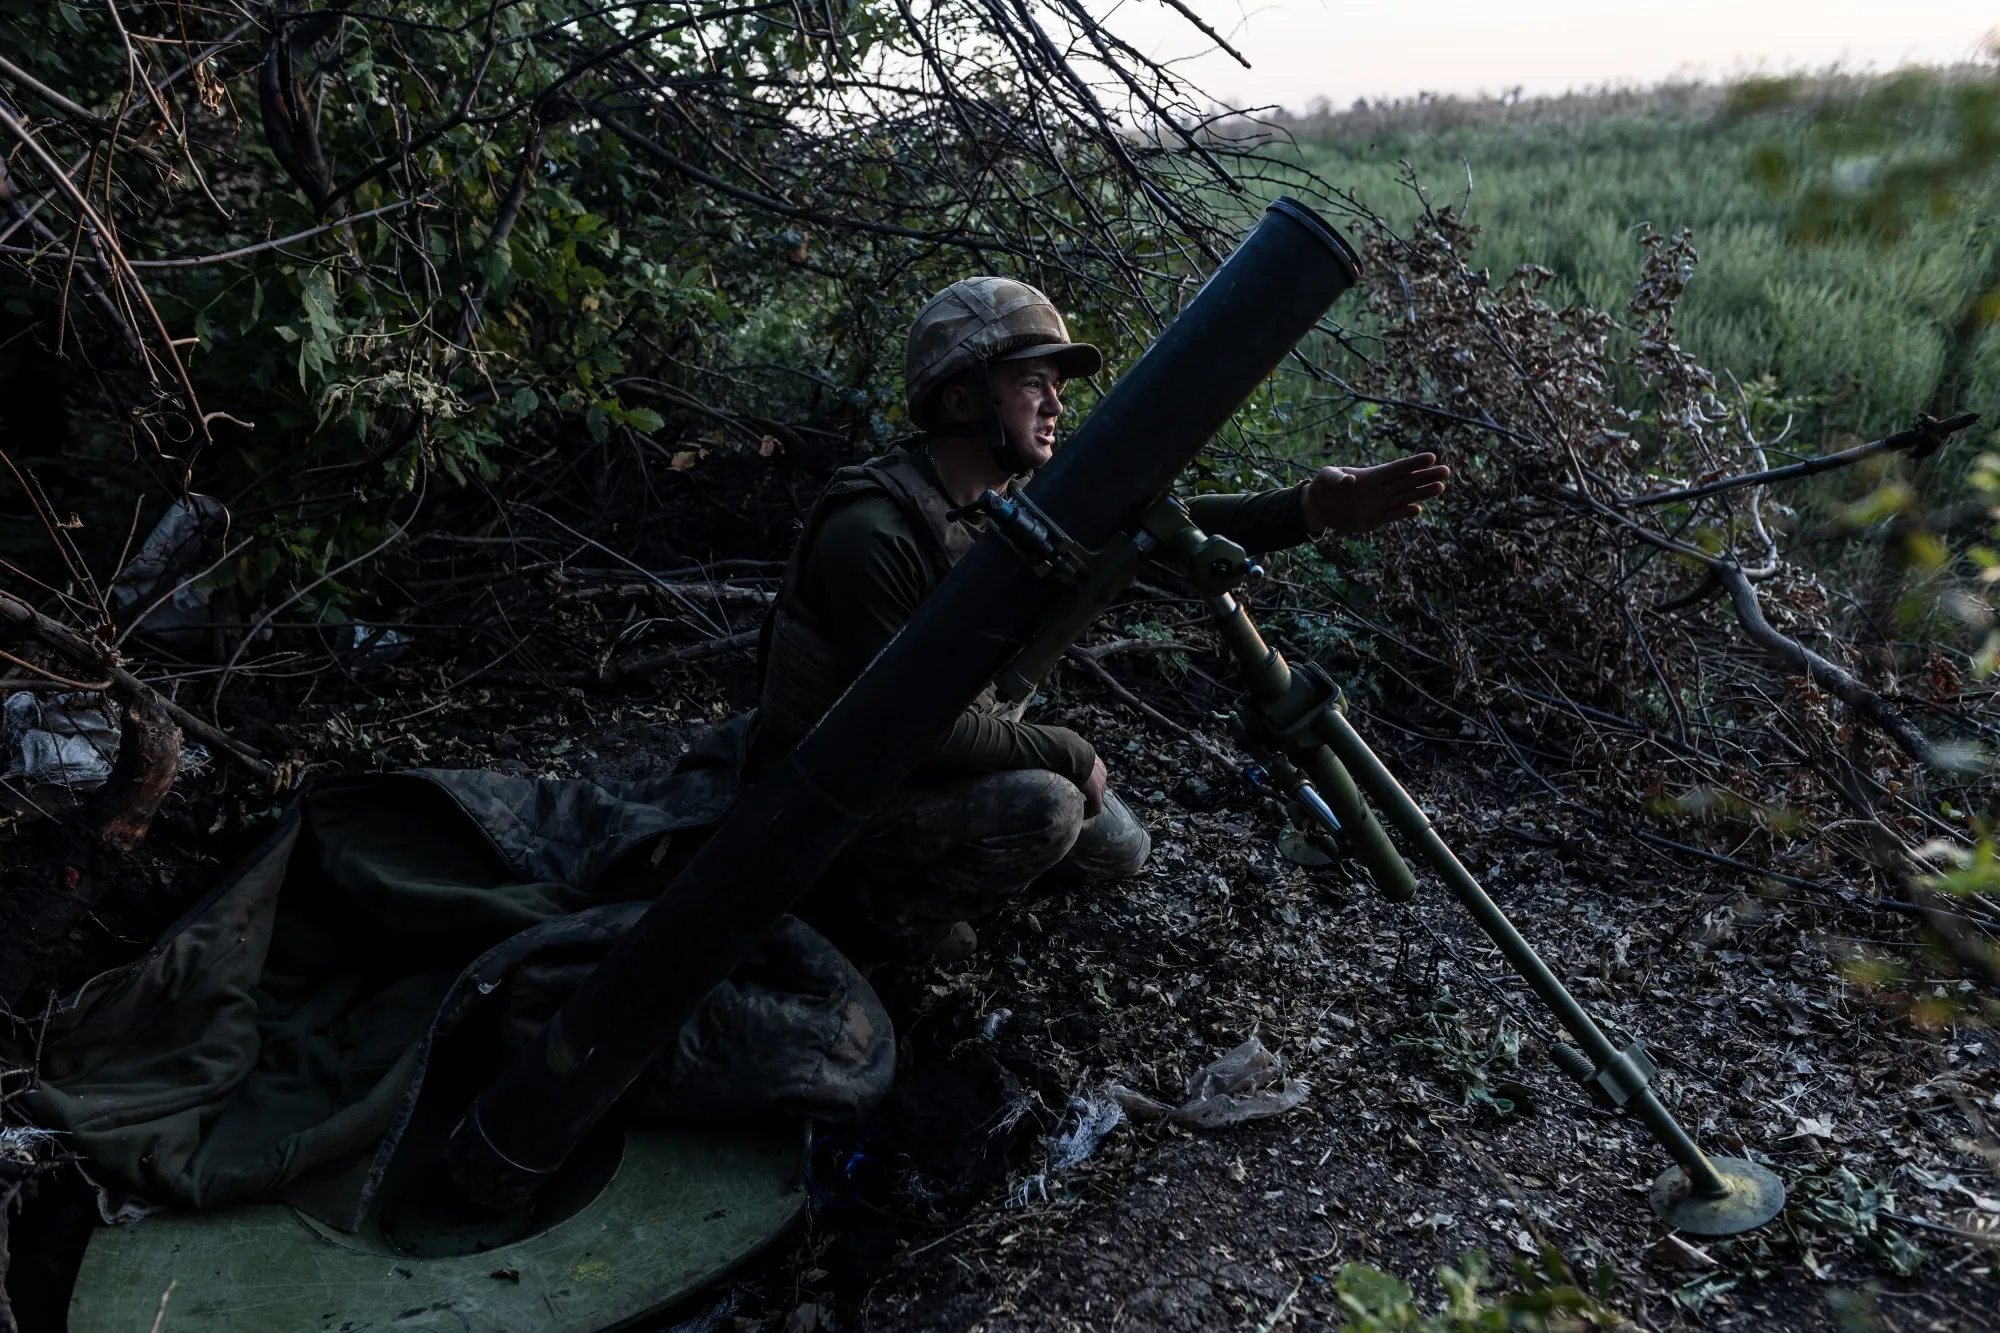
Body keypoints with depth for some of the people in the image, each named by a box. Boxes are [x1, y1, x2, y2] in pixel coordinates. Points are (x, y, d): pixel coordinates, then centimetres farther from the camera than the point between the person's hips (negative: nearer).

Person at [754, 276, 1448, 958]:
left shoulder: (1019, 493, -6)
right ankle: (890, 898, -4)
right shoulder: (872, 533, -31)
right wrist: (1068, 754, -21)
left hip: (952, 743, 8)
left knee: (1121, 850, 14)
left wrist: (1308, 510, -24)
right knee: (1047, 808, -30)